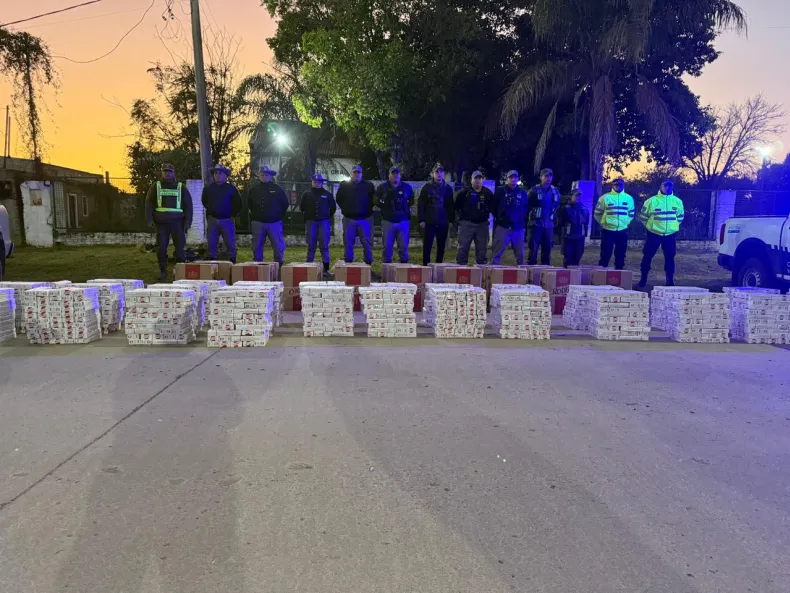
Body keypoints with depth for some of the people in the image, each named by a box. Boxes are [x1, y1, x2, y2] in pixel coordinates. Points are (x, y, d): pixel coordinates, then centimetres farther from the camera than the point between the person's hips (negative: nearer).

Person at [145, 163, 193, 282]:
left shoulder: (181, 187, 10)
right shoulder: (156, 187, 11)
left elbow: (188, 205, 7)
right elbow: (149, 203, 7)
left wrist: (188, 222, -2)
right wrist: (149, 219, -4)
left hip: (177, 222, -1)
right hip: (161, 223, 1)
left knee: (180, 248, -4)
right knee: (161, 248, 1)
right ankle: (162, 272, 11)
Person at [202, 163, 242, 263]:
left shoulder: (231, 188, 3)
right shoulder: (208, 188, 10)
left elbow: (238, 203, 6)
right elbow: (204, 202, 23)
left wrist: (233, 215, 0)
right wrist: (210, 211, 15)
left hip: (227, 220, -2)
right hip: (212, 220, 2)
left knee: (230, 243, -2)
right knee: (211, 244, 3)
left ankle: (232, 261, 5)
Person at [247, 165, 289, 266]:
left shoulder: (277, 189, 1)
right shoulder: (254, 189, 8)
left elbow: (285, 204, 9)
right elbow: (249, 204, 20)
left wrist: (279, 216, 7)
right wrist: (254, 215, 14)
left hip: (274, 222, -2)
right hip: (257, 223, 2)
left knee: (278, 246, -1)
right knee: (257, 247, 6)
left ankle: (279, 264, 8)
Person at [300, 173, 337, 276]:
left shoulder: (327, 194, 9)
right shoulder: (306, 194, 8)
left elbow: (333, 207, 17)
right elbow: (301, 207, 16)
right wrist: (307, 216, 13)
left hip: (324, 222, 0)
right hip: (311, 222, 1)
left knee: (324, 246, -2)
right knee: (311, 246, 3)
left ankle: (326, 269, 0)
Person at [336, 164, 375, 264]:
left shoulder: (368, 185, 5)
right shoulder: (344, 185, 8)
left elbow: (373, 200, 9)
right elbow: (339, 200, 13)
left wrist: (368, 210, -1)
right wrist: (345, 209, 5)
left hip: (364, 219, -1)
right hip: (349, 219, 1)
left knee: (366, 242, 0)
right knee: (348, 242, 3)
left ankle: (368, 263, 6)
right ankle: (348, 263, 10)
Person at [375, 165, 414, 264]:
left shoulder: (407, 187, 9)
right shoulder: (382, 187, 4)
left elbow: (411, 201, 20)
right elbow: (377, 201, 10)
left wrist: (405, 207, 8)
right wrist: (385, 208, 3)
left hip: (403, 221, 1)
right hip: (388, 221, -1)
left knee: (403, 246, 2)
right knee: (387, 246, 2)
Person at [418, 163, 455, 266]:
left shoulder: (448, 188, 9)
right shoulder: (427, 187, 1)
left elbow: (451, 206, 12)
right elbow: (420, 204, -2)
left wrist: (451, 220, 6)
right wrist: (421, 220, -8)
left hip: (443, 223, 2)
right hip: (429, 223, -2)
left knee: (441, 247, 6)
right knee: (427, 246, 0)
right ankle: (425, 265, 8)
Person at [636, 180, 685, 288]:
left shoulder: (677, 201, 3)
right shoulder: (652, 200, -6)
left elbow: (680, 216, 18)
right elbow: (643, 216, 3)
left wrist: (673, 226, 13)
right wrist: (651, 226, 6)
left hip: (670, 235, 2)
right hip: (654, 234, -2)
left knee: (670, 258, 7)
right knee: (647, 257, 1)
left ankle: (670, 282, 16)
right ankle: (643, 280, 11)